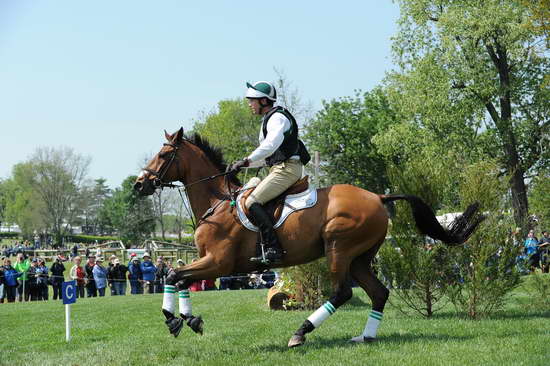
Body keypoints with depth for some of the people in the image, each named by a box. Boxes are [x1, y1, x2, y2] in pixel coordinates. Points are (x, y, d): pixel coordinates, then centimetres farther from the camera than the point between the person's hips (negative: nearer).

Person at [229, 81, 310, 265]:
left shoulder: (278, 117, -9)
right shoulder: (269, 119, 24)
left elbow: (270, 145, -28)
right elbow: (268, 156, 28)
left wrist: (246, 161, -31)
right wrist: (243, 164, 18)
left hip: (286, 169, -11)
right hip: (280, 169, 11)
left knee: (252, 202, -20)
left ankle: (273, 250, -26)